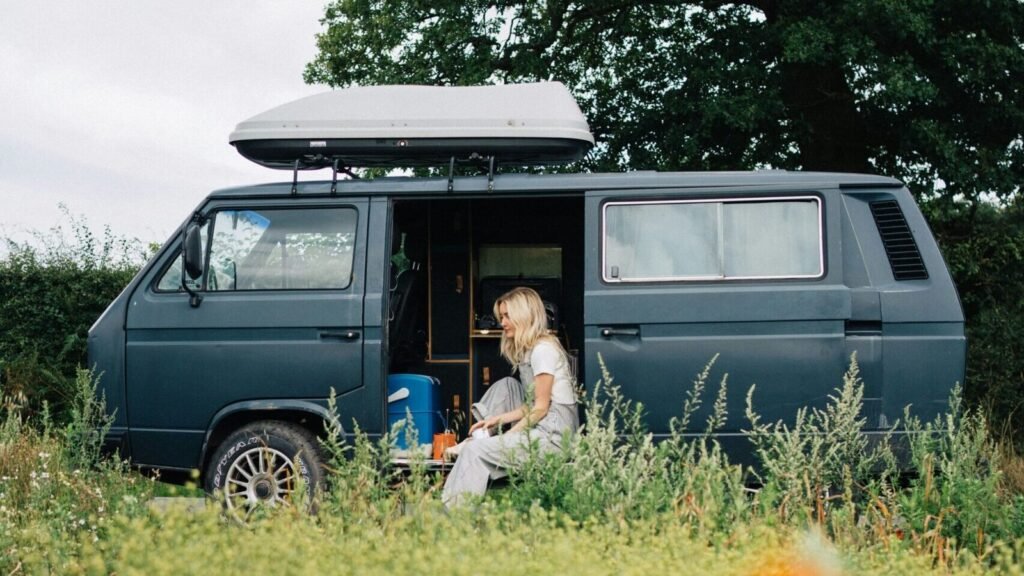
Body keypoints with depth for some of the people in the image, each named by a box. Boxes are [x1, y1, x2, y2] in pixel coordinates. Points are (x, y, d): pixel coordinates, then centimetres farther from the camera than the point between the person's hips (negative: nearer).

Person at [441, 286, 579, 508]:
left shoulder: (543, 349, -12)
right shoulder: (527, 350, 17)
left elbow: (541, 407, -14)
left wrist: (507, 437, -13)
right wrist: (496, 420, 4)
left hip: (554, 434, -10)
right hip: (541, 427, 10)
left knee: (476, 450, -18)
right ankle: (481, 436, 8)